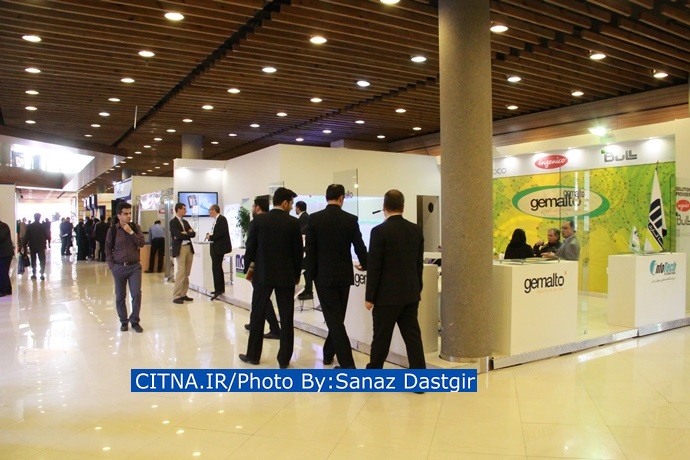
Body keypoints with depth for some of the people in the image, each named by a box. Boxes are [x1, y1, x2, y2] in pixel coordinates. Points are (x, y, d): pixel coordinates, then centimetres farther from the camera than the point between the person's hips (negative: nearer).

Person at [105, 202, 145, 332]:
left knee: (136, 294, -5)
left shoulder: (135, 227, 2)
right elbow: (108, 249, 2)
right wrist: (112, 266, -3)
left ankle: (135, 321, 10)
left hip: (135, 266, 1)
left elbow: (141, 243, -6)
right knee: (120, 296, 8)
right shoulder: (112, 230, -3)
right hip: (119, 267, -1)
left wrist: (131, 232, -14)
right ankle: (123, 321, 23)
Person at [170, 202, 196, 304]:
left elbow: (193, 233, 7)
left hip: (189, 248, 7)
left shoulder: (185, 222, 18)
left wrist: (185, 233, -8)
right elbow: (178, 235, -17)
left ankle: (183, 294, 13)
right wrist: (188, 233, -3)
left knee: (187, 273, 7)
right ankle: (176, 296, -5)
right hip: (180, 249, -7)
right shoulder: (173, 222, -4)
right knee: (180, 273, -10)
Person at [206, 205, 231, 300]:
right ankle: (220, 289, 23)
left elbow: (222, 232, -22)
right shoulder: (216, 220, 16)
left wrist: (211, 237, -16)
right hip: (215, 247, 10)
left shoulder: (222, 219, -12)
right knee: (217, 268, 15)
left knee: (216, 268, -11)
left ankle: (218, 290, -9)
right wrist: (210, 235, 1)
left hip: (219, 247, -10)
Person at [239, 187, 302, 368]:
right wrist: (297, 274, 11)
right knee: (286, 318, 6)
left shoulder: (259, 219, -3)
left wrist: (249, 268, 15)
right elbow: (298, 251, -2)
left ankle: (253, 355, 20)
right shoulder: (293, 222, -6)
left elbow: (250, 246, 1)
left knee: (257, 315, 12)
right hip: (285, 275, -1)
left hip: (262, 273, 1)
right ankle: (284, 359, 10)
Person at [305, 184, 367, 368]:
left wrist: (311, 273, 5)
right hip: (344, 275, 3)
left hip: (324, 275, -2)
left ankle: (347, 364, -5)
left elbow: (310, 249, -6)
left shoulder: (314, 218, -7)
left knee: (334, 319, -1)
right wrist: (364, 265, 21)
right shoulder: (351, 219, -3)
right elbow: (359, 246, 2)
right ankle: (328, 354, 32)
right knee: (337, 317, 18)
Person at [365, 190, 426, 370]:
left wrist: (369, 297, -6)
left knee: (381, 338, 8)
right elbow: (419, 264, 10)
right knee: (413, 337, 8)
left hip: (387, 295, -5)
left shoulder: (379, 231, -13)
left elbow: (374, 266, -13)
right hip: (410, 294, 5)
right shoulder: (416, 230, 4)